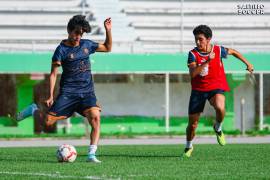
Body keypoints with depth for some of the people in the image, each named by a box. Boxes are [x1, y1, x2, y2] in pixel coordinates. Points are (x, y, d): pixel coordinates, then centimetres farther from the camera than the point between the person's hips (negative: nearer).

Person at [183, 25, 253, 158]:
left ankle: (218, 128, -3)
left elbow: (233, 52, 16)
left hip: (216, 88, -1)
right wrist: (207, 61, -31)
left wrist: (247, 63, 22)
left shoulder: (218, 50, -6)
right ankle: (188, 147, 32)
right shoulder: (193, 54, -10)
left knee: (220, 107, -35)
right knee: (192, 124, 3)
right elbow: (192, 74, -24)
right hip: (198, 90, 1)